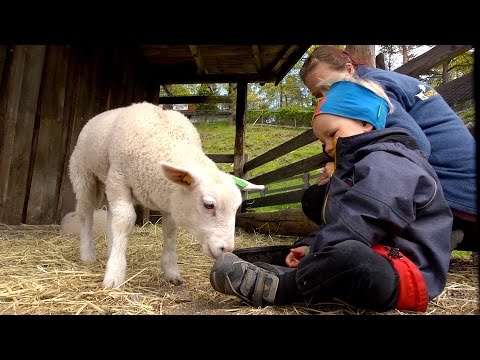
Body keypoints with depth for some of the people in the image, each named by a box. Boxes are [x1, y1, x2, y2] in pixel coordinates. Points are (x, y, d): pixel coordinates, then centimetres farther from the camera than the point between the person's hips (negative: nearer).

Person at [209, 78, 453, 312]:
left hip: (406, 276, -11)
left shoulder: (385, 163, -16)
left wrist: (316, 253, -17)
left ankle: (274, 289, -23)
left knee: (348, 256, -38)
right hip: (373, 259, 12)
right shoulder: (359, 165, 19)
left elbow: (354, 227, -28)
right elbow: (337, 223, 15)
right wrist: (310, 246, 1)